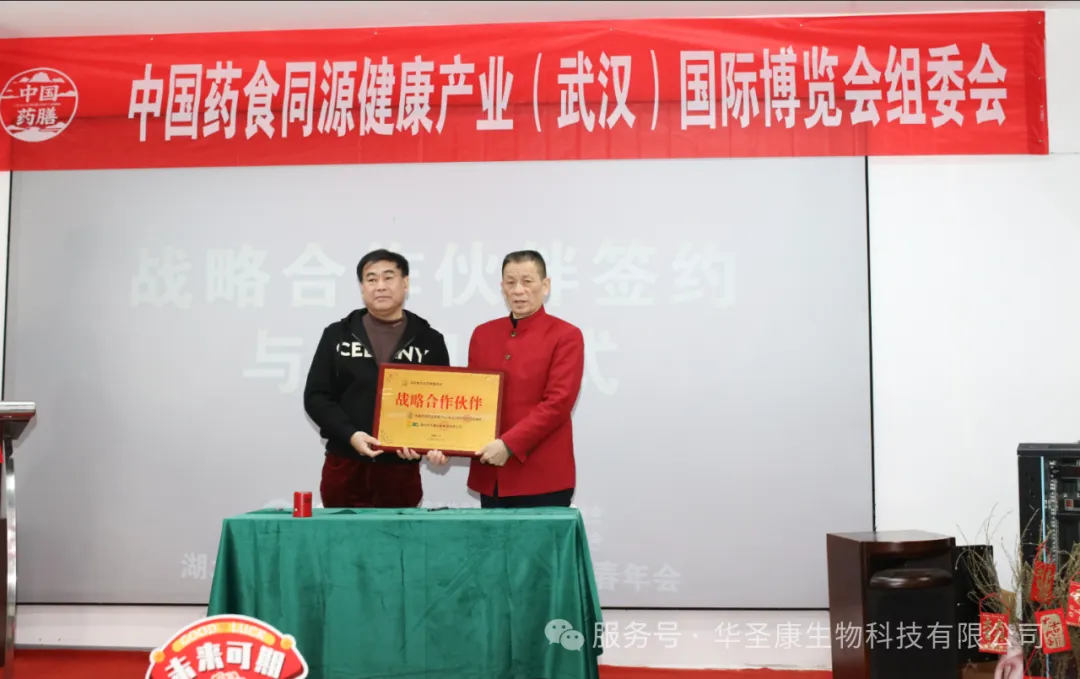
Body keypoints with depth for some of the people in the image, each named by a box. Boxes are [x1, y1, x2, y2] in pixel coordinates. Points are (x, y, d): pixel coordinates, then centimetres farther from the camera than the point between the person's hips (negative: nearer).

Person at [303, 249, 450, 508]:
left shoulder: (429, 340, 6)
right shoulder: (337, 335, 7)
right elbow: (316, 397, 2)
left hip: (401, 469, 0)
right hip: (345, 465, 1)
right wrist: (350, 434, -13)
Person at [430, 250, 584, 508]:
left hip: (542, 477, -4)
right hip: (490, 475, 4)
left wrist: (509, 444, -19)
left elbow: (558, 402, -12)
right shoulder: (483, 334, 12)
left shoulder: (566, 336, -3)